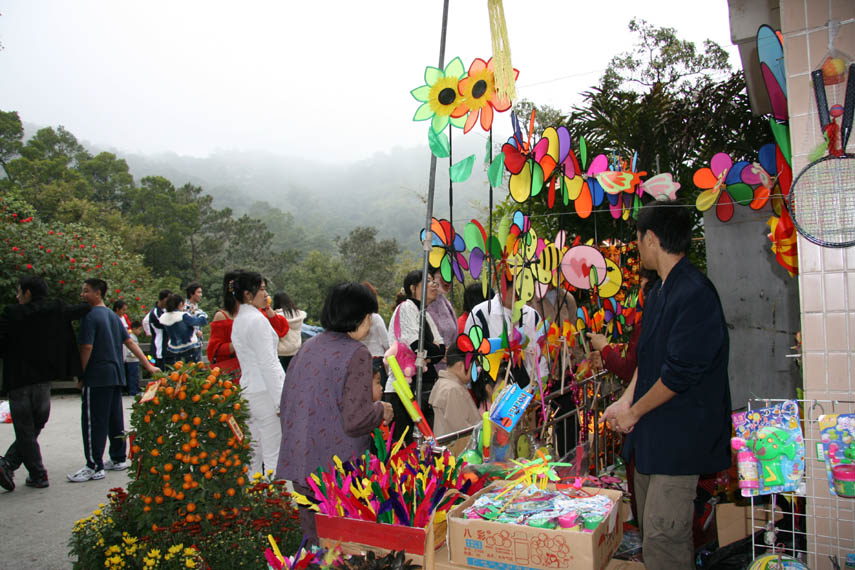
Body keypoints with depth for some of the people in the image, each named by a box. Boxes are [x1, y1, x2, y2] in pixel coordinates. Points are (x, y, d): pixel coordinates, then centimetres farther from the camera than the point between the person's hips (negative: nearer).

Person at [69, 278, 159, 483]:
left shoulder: (90, 316, -11)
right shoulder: (113, 316, 14)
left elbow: (86, 347, -17)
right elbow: (130, 342, 15)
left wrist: (81, 376, -9)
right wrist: (148, 365, 15)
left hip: (97, 377, -8)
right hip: (116, 375, 8)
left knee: (93, 421, -4)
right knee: (115, 419, 14)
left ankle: (94, 467, -2)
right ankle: (118, 458, 21)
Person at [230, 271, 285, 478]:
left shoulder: (238, 320, 15)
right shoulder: (257, 319, -13)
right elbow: (267, 364, -17)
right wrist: (280, 400, -16)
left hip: (247, 390, 9)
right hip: (265, 391, -9)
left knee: (253, 455, 14)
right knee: (274, 457, -5)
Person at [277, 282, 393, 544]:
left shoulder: (308, 347, 6)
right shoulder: (356, 353, -14)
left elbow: (287, 403, 13)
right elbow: (356, 419, -19)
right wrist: (381, 410, -1)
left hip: (300, 463, 7)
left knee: (314, 540, 18)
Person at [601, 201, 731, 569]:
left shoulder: (694, 294, -20)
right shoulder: (659, 290, 11)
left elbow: (679, 373, -21)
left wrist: (634, 412, -10)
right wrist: (626, 400, 5)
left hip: (678, 438, -9)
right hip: (651, 431, 10)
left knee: (663, 540, -4)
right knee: (651, 529, 19)